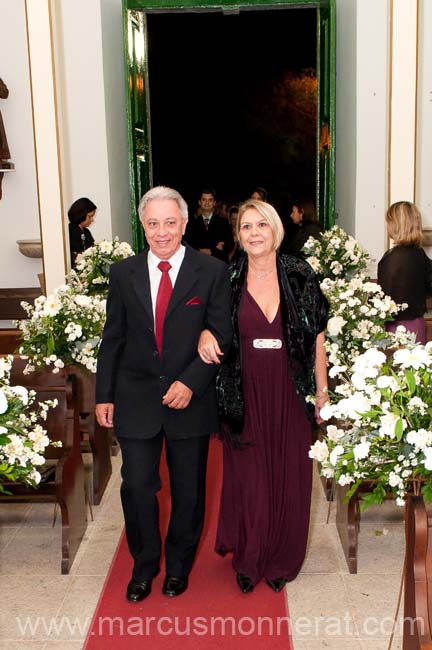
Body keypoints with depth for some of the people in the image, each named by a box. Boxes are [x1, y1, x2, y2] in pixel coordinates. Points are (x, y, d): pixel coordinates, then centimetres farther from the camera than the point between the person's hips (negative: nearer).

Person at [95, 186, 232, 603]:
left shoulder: (212, 272, -4)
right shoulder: (123, 273, 3)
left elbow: (221, 337, -6)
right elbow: (112, 339, 6)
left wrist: (191, 382, -16)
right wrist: (104, 395, 4)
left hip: (191, 398, -1)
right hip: (136, 399, 1)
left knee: (188, 490, 12)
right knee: (137, 486, 5)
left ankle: (179, 566, 35)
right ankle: (144, 565, 29)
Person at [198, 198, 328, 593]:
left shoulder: (301, 277, 0)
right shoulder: (227, 279, 0)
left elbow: (317, 338, 4)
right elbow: (204, 317, 13)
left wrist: (322, 389, 4)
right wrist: (204, 334, -11)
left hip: (290, 397, 1)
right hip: (245, 396, 0)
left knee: (289, 480, 9)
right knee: (247, 480, 8)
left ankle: (281, 561, 29)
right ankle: (247, 561, 29)